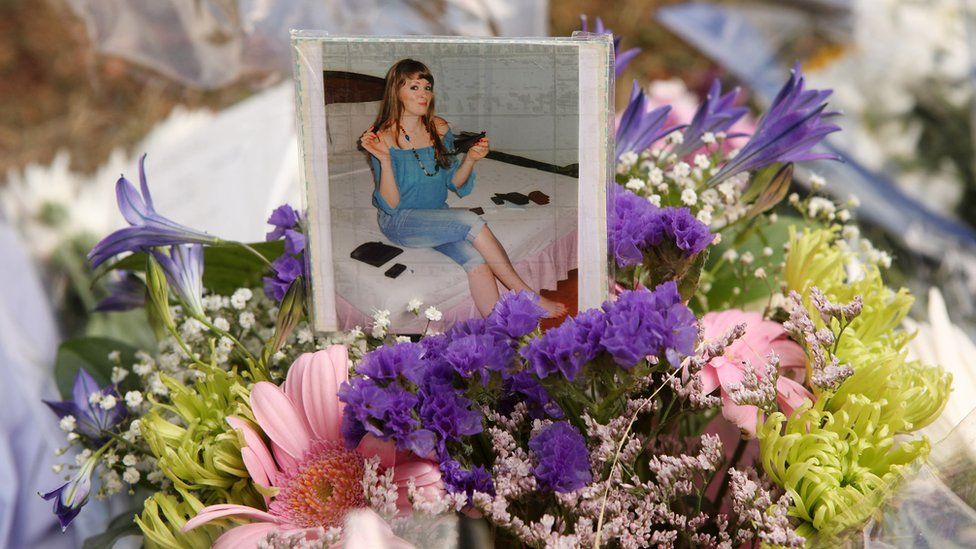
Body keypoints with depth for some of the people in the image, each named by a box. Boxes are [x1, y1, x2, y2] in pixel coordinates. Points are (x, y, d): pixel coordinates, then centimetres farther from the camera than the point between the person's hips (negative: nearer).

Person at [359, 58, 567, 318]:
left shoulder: (439, 128, 1)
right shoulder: (383, 138, -14)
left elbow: (454, 183, 8)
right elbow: (391, 205, -16)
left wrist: (470, 159, -11)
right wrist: (385, 160, -30)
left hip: (437, 214, 5)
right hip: (399, 221, -5)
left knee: (476, 259, -26)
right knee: (471, 221, -27)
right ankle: (526, 296, -17)